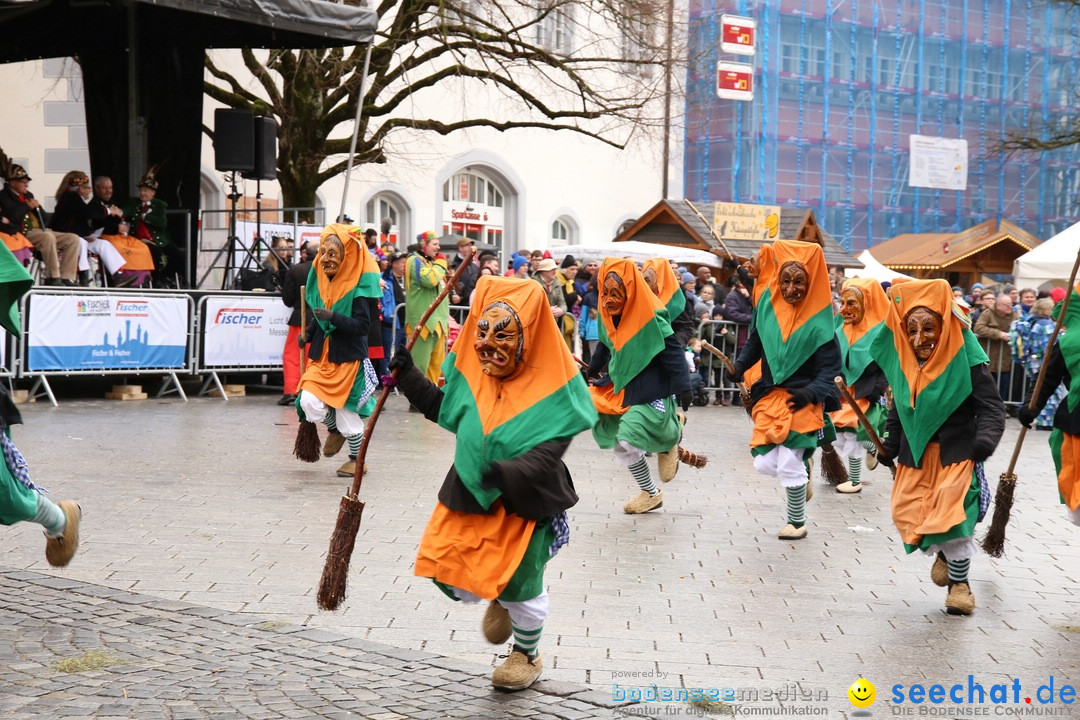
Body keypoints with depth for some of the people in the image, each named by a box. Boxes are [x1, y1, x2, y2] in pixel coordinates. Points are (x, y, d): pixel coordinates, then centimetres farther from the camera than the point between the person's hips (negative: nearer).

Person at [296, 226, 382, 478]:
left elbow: (362, 325, -21)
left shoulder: (357, 287, -14)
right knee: (309, 404, -10)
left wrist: (333, 317, -32)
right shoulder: (320, 281, 4)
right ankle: (335, 430, 22)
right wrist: (307, 334, 4)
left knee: (347, 414, 2)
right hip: (320, 355, 5)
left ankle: (357, 459, 25)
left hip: (348, 357, -5)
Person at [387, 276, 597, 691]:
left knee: (520, 587, 8)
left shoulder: (548, 391, -20)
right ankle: (497, 598, 36)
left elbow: (547, 455, -25)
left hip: (525, 504, -5)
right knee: (445, 571, 2)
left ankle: (527, 655, 37)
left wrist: (507, 474, -41)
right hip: (469, 497, 5)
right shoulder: (472, 376, -3)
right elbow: (441, 408, 16)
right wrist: (407, 374, 9)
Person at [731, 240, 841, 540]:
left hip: (800, 401, -4)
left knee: (789, 464, -8)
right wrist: (740, 364, -6)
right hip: (769, 397, 4)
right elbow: (755, 341, 12)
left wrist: (812, 393, -24)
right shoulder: (768, 308, -1)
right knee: (765, 464, 0)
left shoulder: (818, 324, -11)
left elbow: (830, 368, -9)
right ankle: (803, 472, 34)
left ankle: (797, 522, 15)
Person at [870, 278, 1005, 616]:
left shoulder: (966, 361, -14)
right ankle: (942, 552, 31)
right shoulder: (903, 362, 1)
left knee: (951, 512, -17)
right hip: (915, 453, 5)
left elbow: (992, 408, -14)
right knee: (906, 511, -2)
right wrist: (890, 445, 12)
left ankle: (959, 581, 4)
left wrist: (985, 440, -30)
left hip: (956, 451, -5)